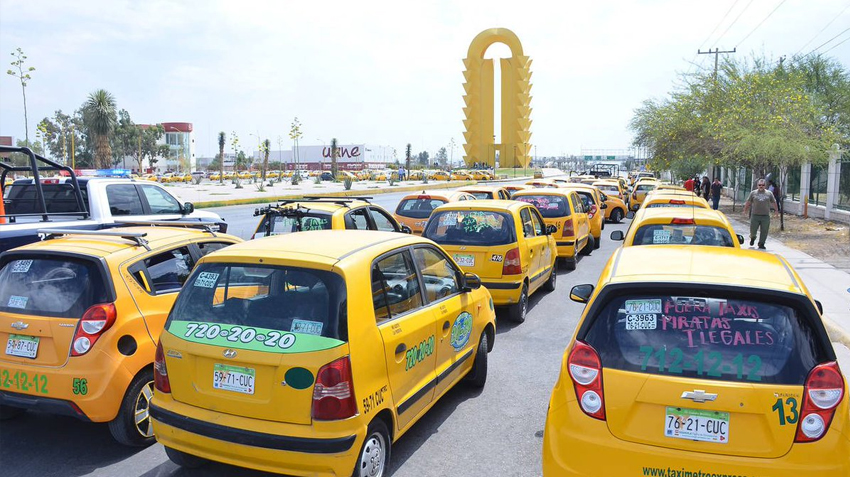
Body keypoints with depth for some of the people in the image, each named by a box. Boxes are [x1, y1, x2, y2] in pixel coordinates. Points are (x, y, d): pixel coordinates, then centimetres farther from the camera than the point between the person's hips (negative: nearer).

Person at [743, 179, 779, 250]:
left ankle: (761, 244, 13)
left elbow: (774, 202, 19)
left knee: (764, 231, 1)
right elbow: (748, 202, 13)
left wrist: (776, 211, 22)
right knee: (753, 230, 1)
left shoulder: (769, 193, 10)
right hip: (755, 215, -1)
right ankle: (752, 238, 33)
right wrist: (745, 210, 13)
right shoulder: (753, 193, 7)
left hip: (766, 216, 1)